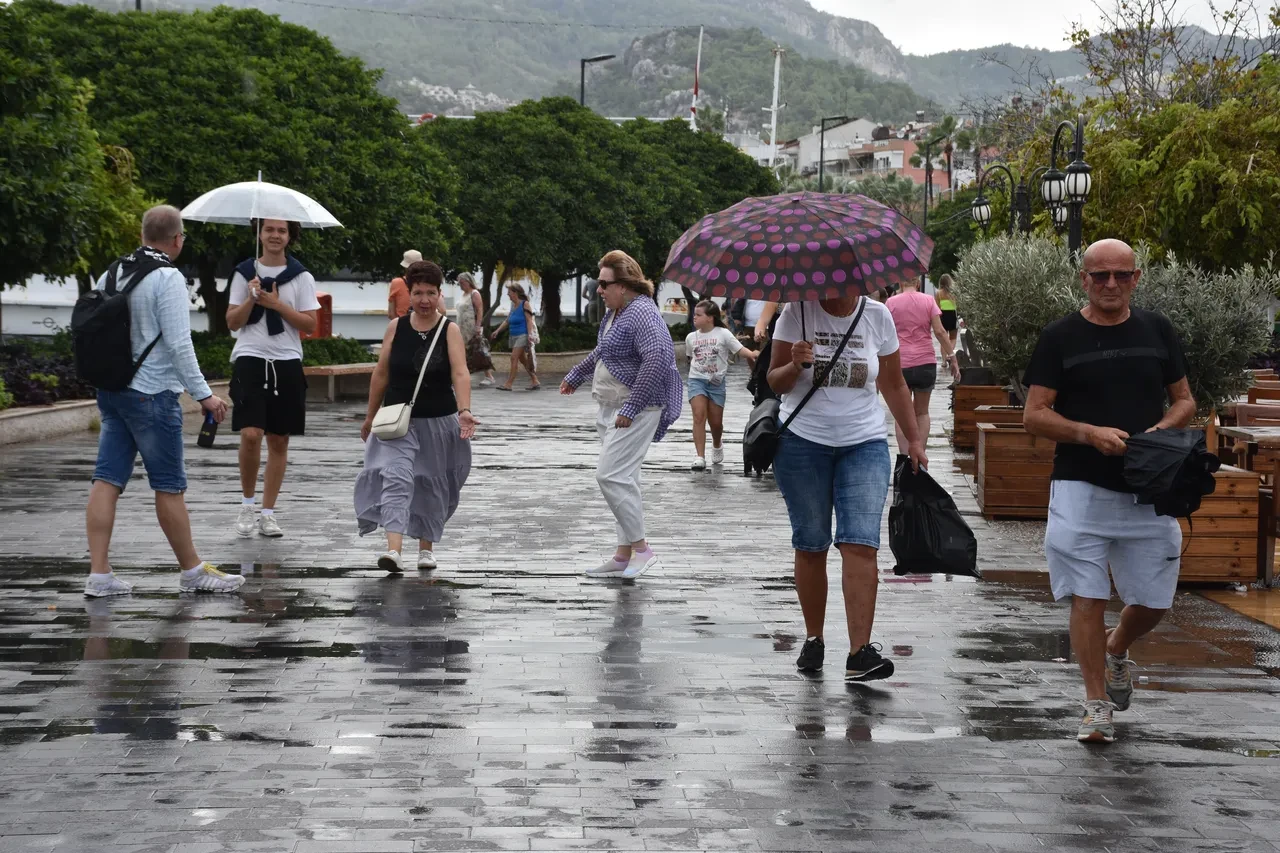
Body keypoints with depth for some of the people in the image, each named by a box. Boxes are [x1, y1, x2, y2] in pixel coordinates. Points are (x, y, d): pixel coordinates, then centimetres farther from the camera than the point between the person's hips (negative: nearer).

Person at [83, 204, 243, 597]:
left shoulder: (111, 274, 9)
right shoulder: (168, 278, -13)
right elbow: (179, 344, -17)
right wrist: (204, 394, -13)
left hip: (111, 389, 7)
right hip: (152, 394, -7)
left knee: (107, 481, 4)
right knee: (169, 487, 2)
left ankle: (99, 574, 2)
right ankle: (192, 572, 13)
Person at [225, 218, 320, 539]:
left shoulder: (300, 277, 6)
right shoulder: (244, 273, 8)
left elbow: (310, 324, 0)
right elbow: (232, 322, 6)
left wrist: (277, 304, -9)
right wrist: (251, 299, -10)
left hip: (286, 362, 1)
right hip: (250, 359, -1)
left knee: (279, 440, 5)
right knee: (251, 434, -16)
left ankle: (268, 512, 14)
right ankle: (247, 504, 4)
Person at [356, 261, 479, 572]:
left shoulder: (450, 330, -6)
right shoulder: (396, 327, -1)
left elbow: (460, 373, -18)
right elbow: (381, 374, 7)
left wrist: (464, 410, -34)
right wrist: (370, 417, 12)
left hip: (439, 421, 0)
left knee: (432, 485, 11)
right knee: (396, 478, -18)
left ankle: (426, 546, 29)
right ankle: (394, 549, -28)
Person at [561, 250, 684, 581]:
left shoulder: (642, 314, -18)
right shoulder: (614, 312, 14)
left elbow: (658, 359, -29)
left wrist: (631, 408, -27)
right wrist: (575, 377, 40)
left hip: (636, 408, -10)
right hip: (614, 408, 10)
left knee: (611, 475, -14)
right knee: (623, 479, 12)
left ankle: (641, 548, -6)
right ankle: (624, 555, 17)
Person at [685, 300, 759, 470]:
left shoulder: (723, 334, -5)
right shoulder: (691, 337, 6)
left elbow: (740, 348, -13)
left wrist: (752, 354, -31)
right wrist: (697, 370, 11)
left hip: (716, 382, -1)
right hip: (696, 380, 1)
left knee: (716, 421, 7)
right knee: (699, 416, -17)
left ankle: (717, 447, 40)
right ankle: (700, 457, -19)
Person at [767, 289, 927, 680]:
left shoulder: (877, 316, 4)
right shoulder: (798, 312, -2)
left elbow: (894, 385, 14)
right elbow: (775, 382, 1)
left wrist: (914, 439, 13)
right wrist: (795, 366, -21)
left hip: (864, 445, 1)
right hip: (803, 442, 0)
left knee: (860, 544, -13)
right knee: (810, 546, 4)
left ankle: (860, 652, -17)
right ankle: (813, 639, 21)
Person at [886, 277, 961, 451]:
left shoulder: (891, 302, 0)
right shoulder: (928, 301, 2)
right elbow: (939, 331, -4)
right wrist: (952, 357, 0)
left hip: (900, 363, -1)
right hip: (925, 363, 1)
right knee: (922, 412, 15)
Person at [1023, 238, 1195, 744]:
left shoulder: (1157, 331, 8)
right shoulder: (1061, 337, 0)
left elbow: (1184, 401, 14)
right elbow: (1034, 415, -3)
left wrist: (1160, 431, -7)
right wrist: (1090, 433, -18)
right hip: (1081, 488, -3)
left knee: (1154, 601, 7)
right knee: (1087, 598, -6)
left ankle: (1116, 652, 39)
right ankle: (1098, 705, 6)